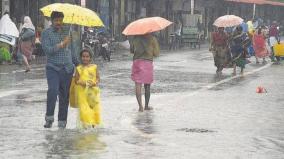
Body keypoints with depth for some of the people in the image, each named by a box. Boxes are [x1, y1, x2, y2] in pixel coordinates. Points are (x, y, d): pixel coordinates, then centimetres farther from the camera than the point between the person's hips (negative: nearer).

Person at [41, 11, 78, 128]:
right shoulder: (46, 33, -1)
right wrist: (62, 44, -16)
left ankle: (62, 123, 10)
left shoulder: (67, 32, 13)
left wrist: (77, 63, 23)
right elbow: (47, 50, -14)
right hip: (53, 68, -4)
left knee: (65, 96, 4)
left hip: (67, 69, 4)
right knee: (53, 90, -23)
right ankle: (49, 118, -13)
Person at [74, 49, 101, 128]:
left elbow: (98, 78, 8)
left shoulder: (94, 67, 8)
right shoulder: (79, 68, 6)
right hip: (82, 91, -1)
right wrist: (81, 83, -15)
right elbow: (76, 80, 5)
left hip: (93, 90, 1)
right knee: (84, 106, -11)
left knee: (94, 106, -1)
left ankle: (94, 122, 12)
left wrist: (95, 83, -12)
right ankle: (86, 122, -10)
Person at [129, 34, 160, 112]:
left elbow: (131, 51, 15)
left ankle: (140, 106, -12)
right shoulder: (152, 38, -1)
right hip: (148, 62, -1)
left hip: (137, 62, 1)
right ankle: (146, 106, 21)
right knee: (147, 86, 12)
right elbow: (156, 53, 1)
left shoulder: (135, 38, 6)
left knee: (138, 85, -1)